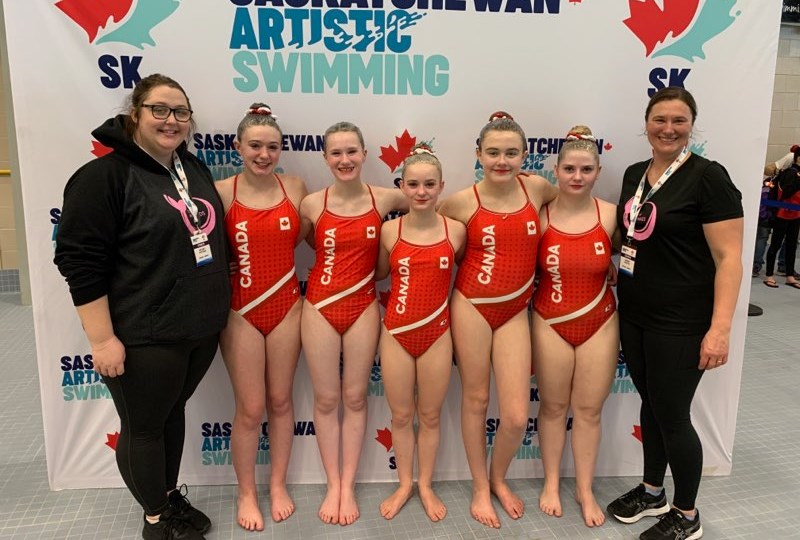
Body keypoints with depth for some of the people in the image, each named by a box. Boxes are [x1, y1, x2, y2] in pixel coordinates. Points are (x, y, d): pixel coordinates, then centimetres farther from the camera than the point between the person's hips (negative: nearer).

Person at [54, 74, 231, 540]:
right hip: (144, 336, -6)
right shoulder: (105, 175, -13)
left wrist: (216, 307, 19)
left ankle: (171, 495, 42)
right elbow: (80, 261, -16)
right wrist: (102, 338, -18)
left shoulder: (195, 168, 8)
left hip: (201, 328, 7)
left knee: (174, 413, 22)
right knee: (144, 425, 11)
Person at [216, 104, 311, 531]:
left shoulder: (295, 187, 0)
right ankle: (246, 494, 28)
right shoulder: (221, 192, -8)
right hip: (241, 311, -2)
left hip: (286, 306, 3)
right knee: (250, 409, 6)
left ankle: (278, 485, 34)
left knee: (281, 401, 14)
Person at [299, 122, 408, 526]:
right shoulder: (312, 204, -5)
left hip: (363, 308, 0)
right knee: (326, 399, 8)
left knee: (355, 398, 9)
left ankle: (348, 487, 24)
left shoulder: (385, 199, -5)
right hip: (320, 307, 0)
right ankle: (333, 486, 24)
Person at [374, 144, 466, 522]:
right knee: (401, 415, 13)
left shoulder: (455, 230, -5)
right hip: (396, 333, 1)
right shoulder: (389, 230, -4)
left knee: (430, 416, 13)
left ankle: (426, 486, 33)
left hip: (436, 334, 0)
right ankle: (404, 484, 33)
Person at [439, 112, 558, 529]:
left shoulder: (536, 187, -1)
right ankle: (480, 487, 32)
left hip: (515, 310, 2)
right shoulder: (463, 201, -8)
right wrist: (468, 264, 2)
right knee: (476, 399, 10)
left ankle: (499, 478, 31)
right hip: (473, 304, -2)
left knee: (517, 416, -1)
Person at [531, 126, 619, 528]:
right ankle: (551, 484, 33)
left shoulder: (611, 215, -7)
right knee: (553, 407, 13)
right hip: (550, 324, -1)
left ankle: (585, 490, 30)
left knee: (589, 409, 11)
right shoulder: (540, 216, -9)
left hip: (599, 325, 1)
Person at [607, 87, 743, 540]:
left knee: (672, 415, 4)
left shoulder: (708, 176, -12)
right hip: (633, 316, 7)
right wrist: (621, 298, 10)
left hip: (681, 324, -6)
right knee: (651, 404, 18)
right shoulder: (635, 174, 9)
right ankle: (652, 492, 38)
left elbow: (729, 258, -16)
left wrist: (720, 328, -22)